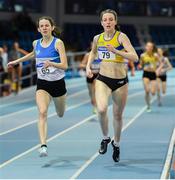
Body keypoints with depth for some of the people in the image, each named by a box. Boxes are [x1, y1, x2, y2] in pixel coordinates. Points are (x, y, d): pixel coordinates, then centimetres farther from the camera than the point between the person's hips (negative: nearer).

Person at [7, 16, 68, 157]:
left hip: (58, 83, -1)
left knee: (60, 114, 20)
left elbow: (64, 65, -21)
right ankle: (43, 145, -28)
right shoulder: (36, 43, 0)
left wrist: (51, 63, -38)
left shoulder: (58, 43, -13)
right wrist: (17, 61, 30)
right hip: (42, 84, 2)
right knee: (42, 112, -21)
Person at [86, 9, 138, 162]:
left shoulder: (121, 37, -11)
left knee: (118, 115, 12)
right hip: (103, 80, 1)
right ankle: (105, 138, 3)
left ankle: (116, 144, 37)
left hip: (120, 81, -1)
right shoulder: (97, 38, 1)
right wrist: (88, 66, 10)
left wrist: (116, 51, -32)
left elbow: (135, 57, -22)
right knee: (101, 110, -24)